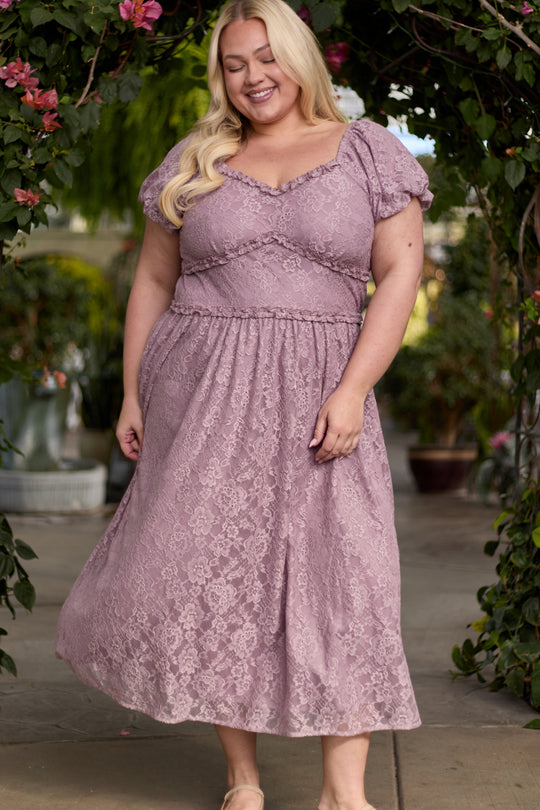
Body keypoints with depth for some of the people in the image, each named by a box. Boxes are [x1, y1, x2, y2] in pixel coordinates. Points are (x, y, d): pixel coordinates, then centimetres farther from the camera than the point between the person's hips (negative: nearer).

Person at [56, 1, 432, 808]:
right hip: (202, 394, 2)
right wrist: (132, 394, 9)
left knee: (341, 573, -8)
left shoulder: (369, 153, 4)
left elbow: (401, 273, -3)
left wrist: (352, 390, -13)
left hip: (315, 399, -1)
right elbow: (152, 281, 15)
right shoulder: (196, 161, 11)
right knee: (209, 572, 0)